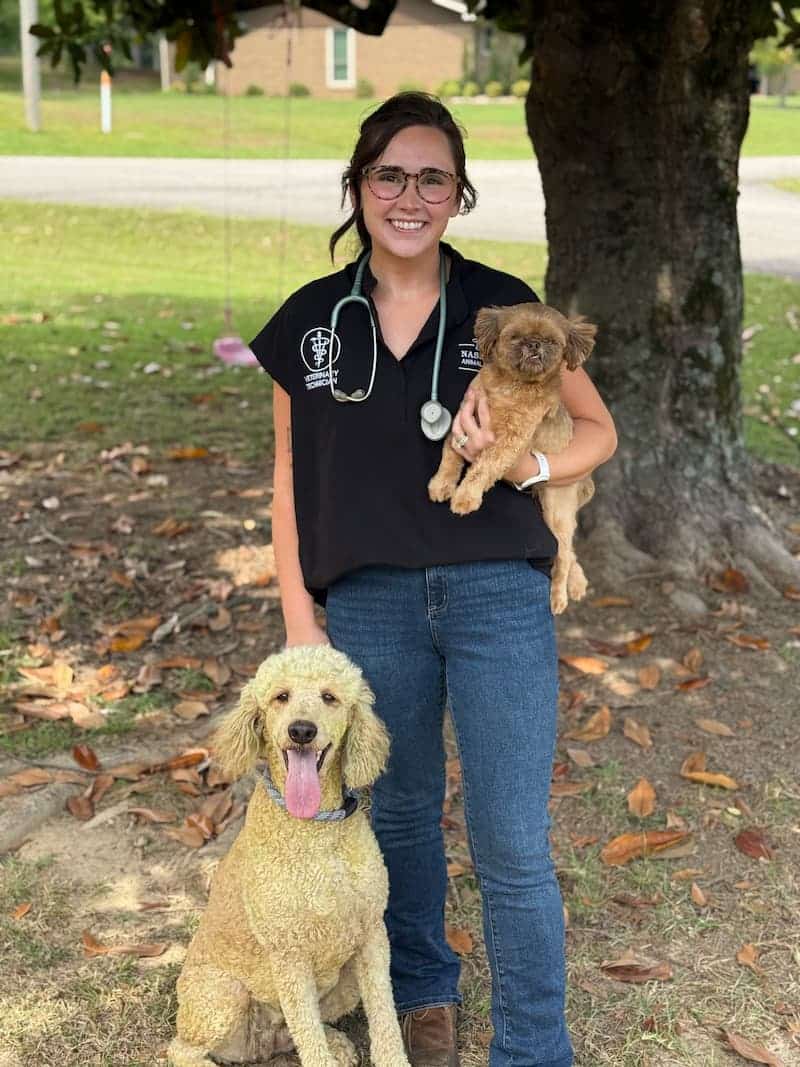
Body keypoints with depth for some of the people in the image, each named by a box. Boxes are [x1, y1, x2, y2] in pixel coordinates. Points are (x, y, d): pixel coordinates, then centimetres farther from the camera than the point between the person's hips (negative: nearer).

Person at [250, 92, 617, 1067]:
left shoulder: (504, 308, -4)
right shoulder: (311, 320, 0)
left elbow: (598, 429, 5)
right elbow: (291, 480, 6)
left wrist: (529, 466, -15)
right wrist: (299, 617, 3)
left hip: (498, 593, -2)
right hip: (371, 601, 2)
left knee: (513, 842, -2)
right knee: (400, 810, 18)